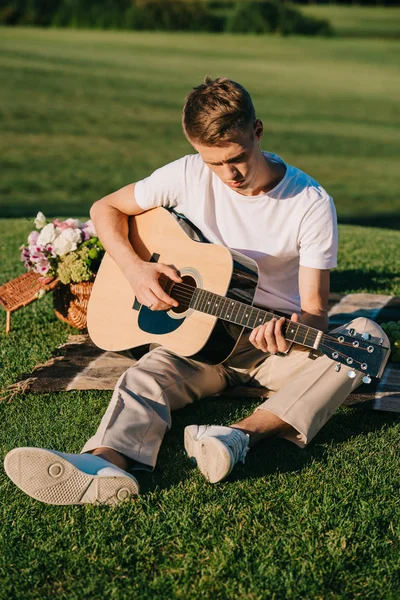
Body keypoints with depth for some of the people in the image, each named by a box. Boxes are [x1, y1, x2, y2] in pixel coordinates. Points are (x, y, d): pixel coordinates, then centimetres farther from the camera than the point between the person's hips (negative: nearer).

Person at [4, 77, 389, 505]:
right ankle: (107, 462, -61)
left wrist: (291, 335, -37)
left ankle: (242, 434, -45)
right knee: (149, 374, -30)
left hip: (274, 347, -1)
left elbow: (315, 309, -12)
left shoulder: (312, 204, -12)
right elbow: (106, 208, 5)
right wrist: (134, 269, -13)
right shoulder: (188, 176, -6)